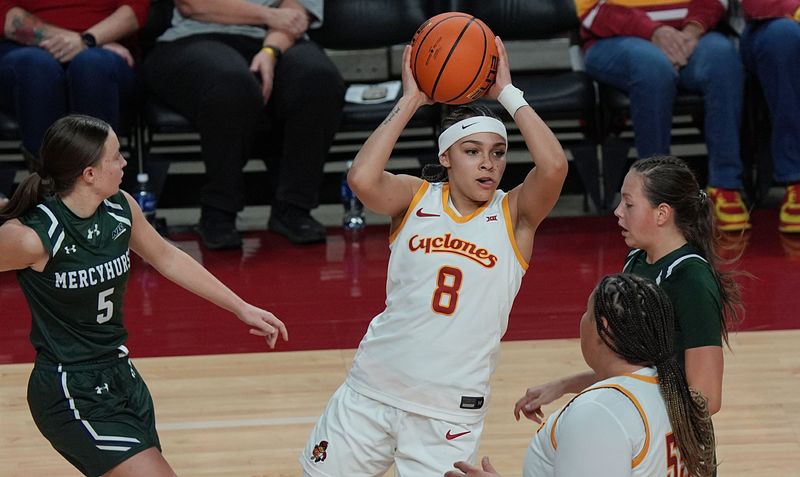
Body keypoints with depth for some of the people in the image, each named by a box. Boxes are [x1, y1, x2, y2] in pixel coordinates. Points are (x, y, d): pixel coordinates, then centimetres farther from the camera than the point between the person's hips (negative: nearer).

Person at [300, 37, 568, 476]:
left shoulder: (514, 215, -4)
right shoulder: (417, 198, -2)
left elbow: (554, 166, -23)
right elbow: (362, 178, -22)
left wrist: (507, 92, -15)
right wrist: (411, 100, -16)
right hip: (371, 392, 1)